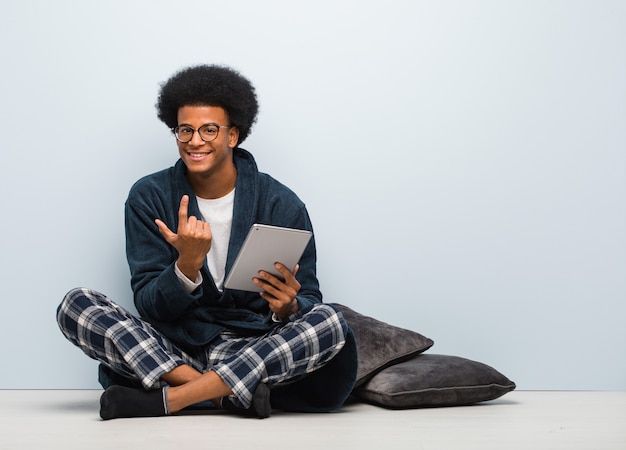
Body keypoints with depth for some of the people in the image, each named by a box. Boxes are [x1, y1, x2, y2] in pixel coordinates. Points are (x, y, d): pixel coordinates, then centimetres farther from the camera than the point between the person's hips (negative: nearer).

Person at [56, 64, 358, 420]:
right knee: (76, 304, -21)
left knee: (329, 321, -29)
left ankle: (167, 399, -27)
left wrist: (288, 308, -25)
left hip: (255, 349, 0)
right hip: (173, 349, 1)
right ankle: (228, 393, -30)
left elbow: (309, 305, 0)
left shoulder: (281, 205, -1)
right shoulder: (149, 198, 1)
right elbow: (149, 306, -5)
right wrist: (187, 265, -26)